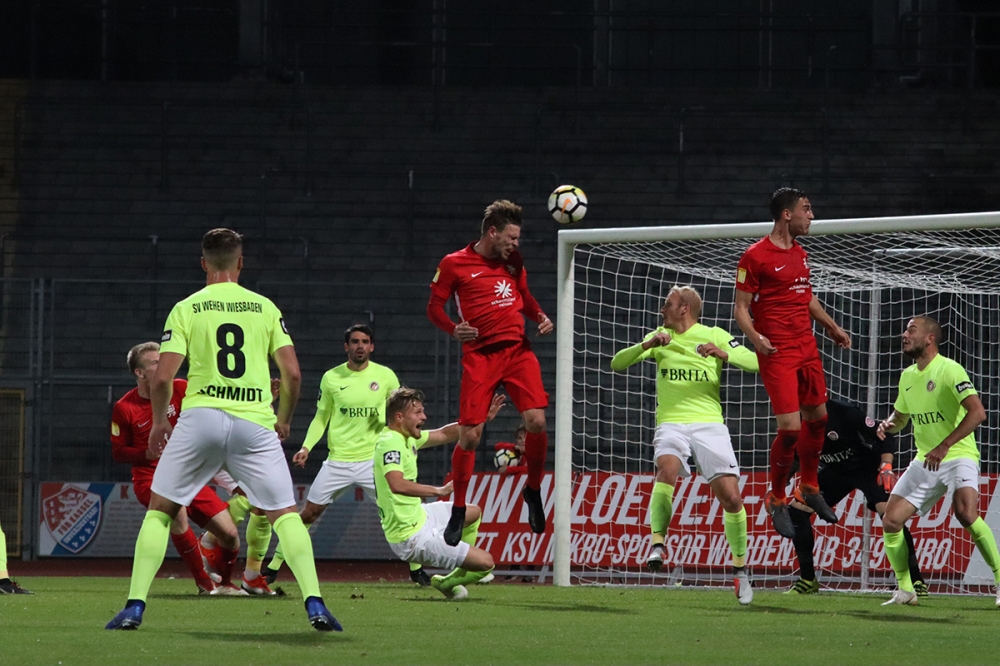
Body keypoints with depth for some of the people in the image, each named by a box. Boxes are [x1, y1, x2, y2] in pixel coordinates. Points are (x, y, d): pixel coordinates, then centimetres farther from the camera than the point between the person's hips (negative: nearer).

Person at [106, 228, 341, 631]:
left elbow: (162, 378, -2)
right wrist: (284, 419, 22)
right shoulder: (265, 307, 9)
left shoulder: (186, 309, 5)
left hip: (200, 417, -1)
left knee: (159, 510, 13)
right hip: (255, 422, 1)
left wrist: (159, 421, 16)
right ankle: (314, 604, -9)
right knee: (285, 513, 7)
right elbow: (292, 373, 5)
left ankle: (135, 606, 4)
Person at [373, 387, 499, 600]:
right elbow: (397, 485, -41)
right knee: (486, 562, -8)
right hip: (412, 536, -11)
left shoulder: (407, 437, 5)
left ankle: (462, 571, 43)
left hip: (418, 516, 11)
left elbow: (445, 434, 19)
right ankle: (447, 583, 18)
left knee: (474, 512, 35)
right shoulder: (390, 443, -25)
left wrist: (482, 418, 11)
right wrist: (439, 491, -34)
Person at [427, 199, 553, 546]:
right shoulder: (454, 264, -2)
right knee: (469, 435, -6)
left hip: (517, 349, 3)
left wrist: (540, 317, 4)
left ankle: (533, 491, 10)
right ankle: (458, 510, 10)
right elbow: (434, 306, 2)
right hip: (479, 355, -3)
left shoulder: (513, 260, 11)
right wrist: (453, 329, -17)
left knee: (536, 421, -13)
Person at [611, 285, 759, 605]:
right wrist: (646, 345, -11)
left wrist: (723, 353, -20)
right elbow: (617, 363, 6)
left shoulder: (714, 336, 6)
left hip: (709, 423, -1)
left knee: (731, 497, -9)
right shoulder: (660, 337, 14)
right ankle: (657, 543, -29)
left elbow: (754, 362, -4)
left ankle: (740, 568, 8)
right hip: (671, 423, 1)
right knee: (667, 468, -32)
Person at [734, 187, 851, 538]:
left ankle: (809, 486, 34)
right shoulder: (755, 256, -10)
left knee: (817, 417, 13)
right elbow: (741, 307, -9)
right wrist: (755, 337, -26)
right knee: (790, 427, -12)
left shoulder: (800, 253, 13)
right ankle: (777, 500, 5)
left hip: (807, 348, 8)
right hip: (777, 353, -8)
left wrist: (831, 326, 32)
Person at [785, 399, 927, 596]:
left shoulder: (844, 412, -26)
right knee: (795, 510, -5)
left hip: (868, 468, -6)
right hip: (835, 471, 6)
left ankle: (916, 581, -22)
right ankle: (808, 580, 7)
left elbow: (883, 437, -21)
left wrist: (886, 467, -34)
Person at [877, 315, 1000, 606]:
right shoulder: (907, 376, 11)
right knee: (891, 521, -3)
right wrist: (889, 424, 2)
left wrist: (944, 446, -27)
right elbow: (900, 416, 27)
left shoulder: (949, 370, -13)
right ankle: (905, 590, 11)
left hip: (958, 455, -7)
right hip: (925, 462, 7)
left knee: (966, 513, -31)